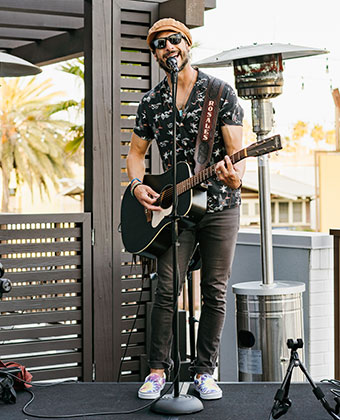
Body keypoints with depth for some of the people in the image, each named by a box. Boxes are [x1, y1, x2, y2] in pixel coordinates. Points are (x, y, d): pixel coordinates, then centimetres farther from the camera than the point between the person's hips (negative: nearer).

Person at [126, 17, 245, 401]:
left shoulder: (220, 93, -2)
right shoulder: (151, 102, 7)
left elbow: (236, 149, -8)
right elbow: (136, 151, 17)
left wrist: (235, 178, -29)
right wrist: (137, 185, -3)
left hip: (220, 206, -1)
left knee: (214, 292, 2)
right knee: (167, 290, -4)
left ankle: (204, 372, 12)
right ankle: (158, 370, 6)